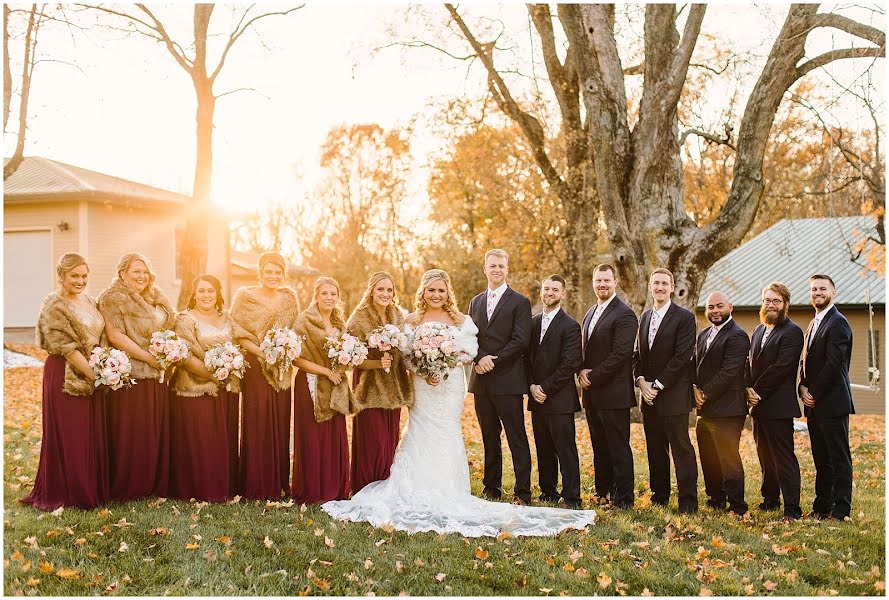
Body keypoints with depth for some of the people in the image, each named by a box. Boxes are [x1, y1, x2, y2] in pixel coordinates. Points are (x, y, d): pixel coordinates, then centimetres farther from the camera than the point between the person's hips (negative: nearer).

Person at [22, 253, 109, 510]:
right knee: (68, 437, 1)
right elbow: (66, 348, -16)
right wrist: (94, 375, -16)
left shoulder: (88, 301, 12)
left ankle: (92, 489, 24)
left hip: (92, 376, 7)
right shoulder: (54, 307, -12)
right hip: (66, 377, -7)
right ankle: (66, 495, 12)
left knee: (93, 435, 12)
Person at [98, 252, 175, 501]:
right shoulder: (113, 299, -6)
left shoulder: (155, 299, 16)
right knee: (132, 434, -2)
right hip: (131, 376, -7)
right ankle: (128, 489, 9)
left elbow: (166, 330, 26)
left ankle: (156, 485, 18)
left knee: (157, 431, 9)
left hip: (157, 376, 7)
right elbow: (115, 336, -16)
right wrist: (149, 358, -16)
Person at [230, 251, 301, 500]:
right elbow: (238, 333, -5)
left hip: (282, 370, 3)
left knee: (280, 422, 4)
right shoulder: (245, 296, -1)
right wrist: (263, 353, -15)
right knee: (257, 425, -4)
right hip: (255, 367, -3)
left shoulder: (289, 297, 10)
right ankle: (255, 487, 4)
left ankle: (279, 484, 14)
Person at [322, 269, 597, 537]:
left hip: (450, 386, -1)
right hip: (421, 386, 1)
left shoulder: (461, 321, 5)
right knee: (420, 435, -1)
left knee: (447, 434, -3)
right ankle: (420, 495, 6)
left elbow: (470, 352, -3)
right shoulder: (412, 321, 7)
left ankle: (447, 495, 4)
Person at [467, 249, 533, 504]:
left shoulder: (519, 302, -1)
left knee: (517, 438, -3)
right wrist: (480, 358, -9)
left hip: (508, 380, -5)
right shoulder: (476, 302, 16)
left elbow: (521, 341, -10)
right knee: (489, 438, 12)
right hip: (481, 380, 5)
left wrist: (493, 361, -13)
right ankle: (492, 488, 20)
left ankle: (522, 492, 0)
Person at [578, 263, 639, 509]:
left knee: (619, 449, -3)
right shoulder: (591, 313, 17)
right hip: (592, 393, 8)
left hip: (613, 393, -8)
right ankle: (603, 492, 24)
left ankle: (623, 500, 3)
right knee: (599, 447, 15)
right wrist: (582, 372, 1)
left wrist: (593, 377, -14)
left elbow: (620, 354, -18)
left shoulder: (624, 314, -10)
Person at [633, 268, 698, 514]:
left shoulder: (684, 317, -6)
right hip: (649, 394, 6)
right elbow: (637, 354, 16)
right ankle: (659, 496, 22)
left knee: (681, 448, -4)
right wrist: (641, 381, -1)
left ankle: (688, 501, 1)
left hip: (674, 396, -6)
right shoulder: (645, 317, 15)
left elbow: (682, 357, -13)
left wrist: (657, 385, -14)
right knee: (655, 449, 12)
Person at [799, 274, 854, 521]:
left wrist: (814, 393, -14)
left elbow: (833, 364, -18)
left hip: (832, 402, -9)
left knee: (839, 459, -3)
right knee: (821, 460, 14)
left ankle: (841, 510, 1)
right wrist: (803, 387, 2)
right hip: (814, 404, 9)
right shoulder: (814, 324, 18)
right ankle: (821, 507, 22)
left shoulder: (837, 323, -11)